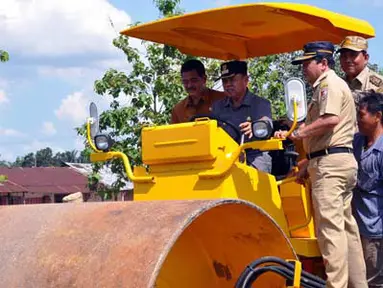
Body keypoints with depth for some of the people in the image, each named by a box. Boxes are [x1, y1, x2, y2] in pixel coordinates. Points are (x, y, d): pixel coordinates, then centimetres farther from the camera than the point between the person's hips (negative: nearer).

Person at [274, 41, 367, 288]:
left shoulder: (329, 84, -7)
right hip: (343, 159, 11)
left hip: (330, 163, -11)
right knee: (346, 224, 12)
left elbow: (330, 120, -24)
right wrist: (309, 162, 24)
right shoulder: (332, 85, 25)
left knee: (331, 226, -13)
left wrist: (297, 133, -16)